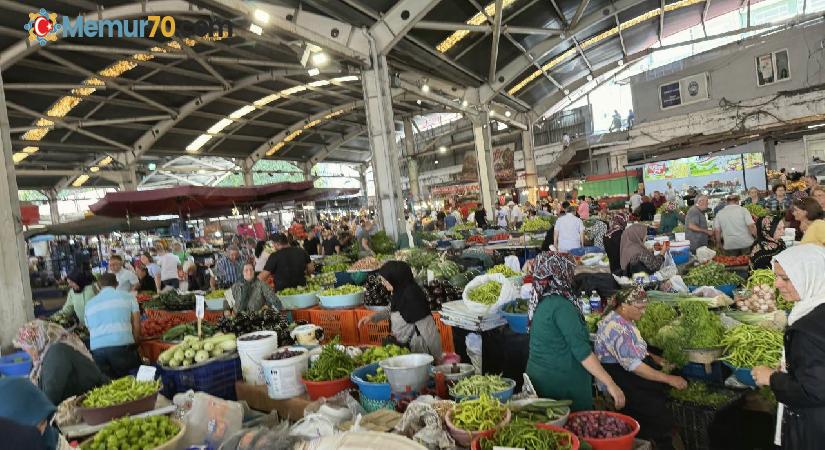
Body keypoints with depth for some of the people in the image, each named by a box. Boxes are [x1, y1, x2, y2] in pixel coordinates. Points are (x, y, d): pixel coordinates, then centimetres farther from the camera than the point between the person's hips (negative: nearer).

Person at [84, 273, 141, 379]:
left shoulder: (89, 304, 22)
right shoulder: (128, 297, 12)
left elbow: (90, 329, 24)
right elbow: (136, 325, 6)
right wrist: (134, 345, 17)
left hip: (96, 349, 3)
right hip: (122, 346, -3)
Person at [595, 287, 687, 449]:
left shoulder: (627, 321, 9)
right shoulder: (615, 326, -21)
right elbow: (632, 364, -25)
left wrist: (654, 358, 7)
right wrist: (667, 379, -23)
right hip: (618, 377, -10)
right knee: (657, 409, -23)